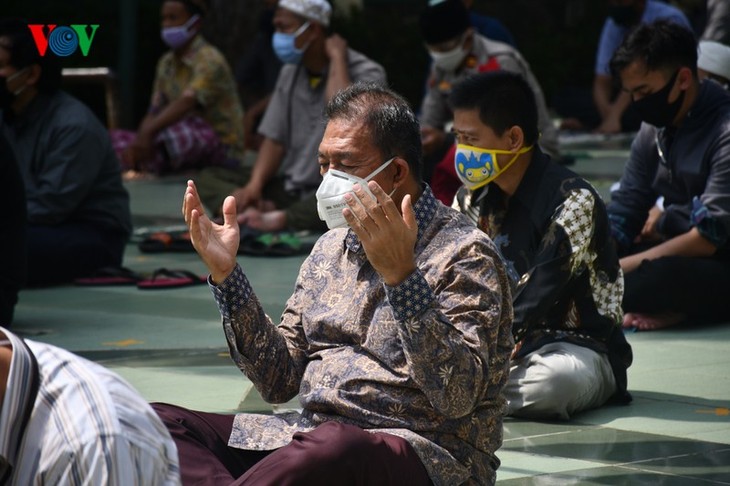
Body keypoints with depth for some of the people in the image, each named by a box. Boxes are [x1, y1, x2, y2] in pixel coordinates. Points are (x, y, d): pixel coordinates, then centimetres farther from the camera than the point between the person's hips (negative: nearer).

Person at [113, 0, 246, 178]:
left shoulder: (210, 61, -13)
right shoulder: (166, 63, 11)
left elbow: (186, 103, -29)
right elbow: (154, 112, 4)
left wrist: (148, 132, -43)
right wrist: (139, 140, -18)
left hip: (223, 148, -8)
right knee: (118, 138, -10)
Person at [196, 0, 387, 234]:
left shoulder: (366, 74, -12)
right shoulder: (290, 72, 9)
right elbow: (275, 139, 9)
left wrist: (337, 57, -21)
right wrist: (254, 185, -8)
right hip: (291, 187, 7)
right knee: (209, 178, -4)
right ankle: (255, 210, -30)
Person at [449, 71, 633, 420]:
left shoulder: (572, 200, -17)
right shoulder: (471, 200, 7)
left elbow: (534, 301, -24)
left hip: (574, 348, -7)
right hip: (499, 344, 7)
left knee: (560, 378, -41)